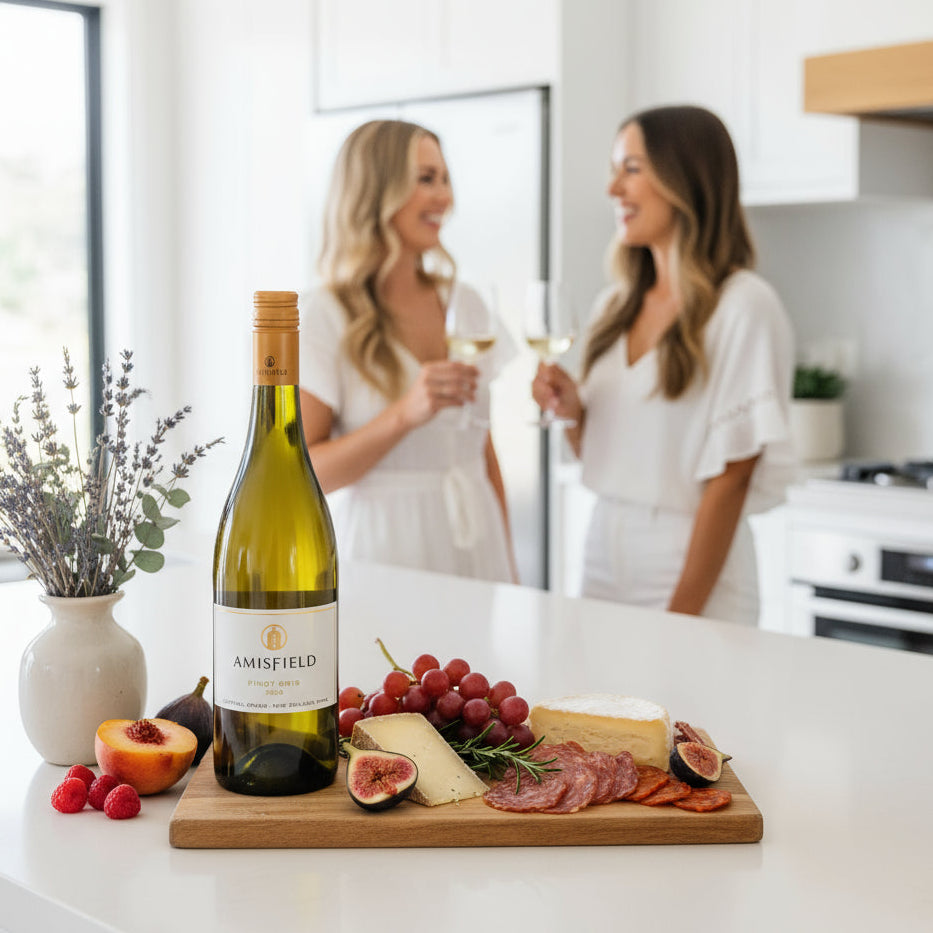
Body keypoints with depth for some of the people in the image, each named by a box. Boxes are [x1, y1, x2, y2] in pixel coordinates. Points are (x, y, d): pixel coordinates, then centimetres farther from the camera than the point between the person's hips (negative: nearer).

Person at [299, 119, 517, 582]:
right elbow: (301, 473, -14)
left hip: (475, 542, 5)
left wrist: (508, 563, 10)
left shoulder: (464, 303, 9)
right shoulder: (324, 315, -9)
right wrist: (405, 414, -25)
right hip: (383, 550, -5)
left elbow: (484, 449, 13)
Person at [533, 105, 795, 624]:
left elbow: (731, 477, -15)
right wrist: (572, 411, -5)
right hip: (604, 554, 6)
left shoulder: (742, 307, -13)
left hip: (690, 563, -6)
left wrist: (682, 615, -16)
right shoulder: (617, 304, 8)